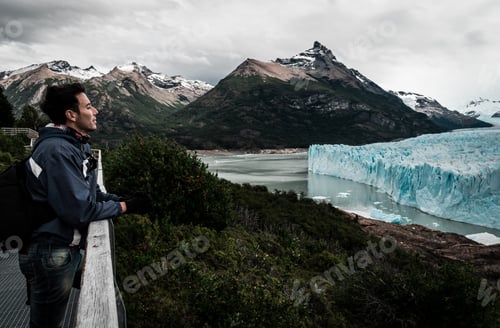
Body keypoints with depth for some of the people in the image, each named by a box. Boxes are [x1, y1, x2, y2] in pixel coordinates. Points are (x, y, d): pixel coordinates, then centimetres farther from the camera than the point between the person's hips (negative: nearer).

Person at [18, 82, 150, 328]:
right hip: (50, 254, -9)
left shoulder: (78, 145, 9)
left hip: (69, 249, 9)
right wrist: (125, 207, -15)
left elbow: (92, 194, 11)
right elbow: (79, 210, -26)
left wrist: (125, 200, -3)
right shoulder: (57, 150, -24)